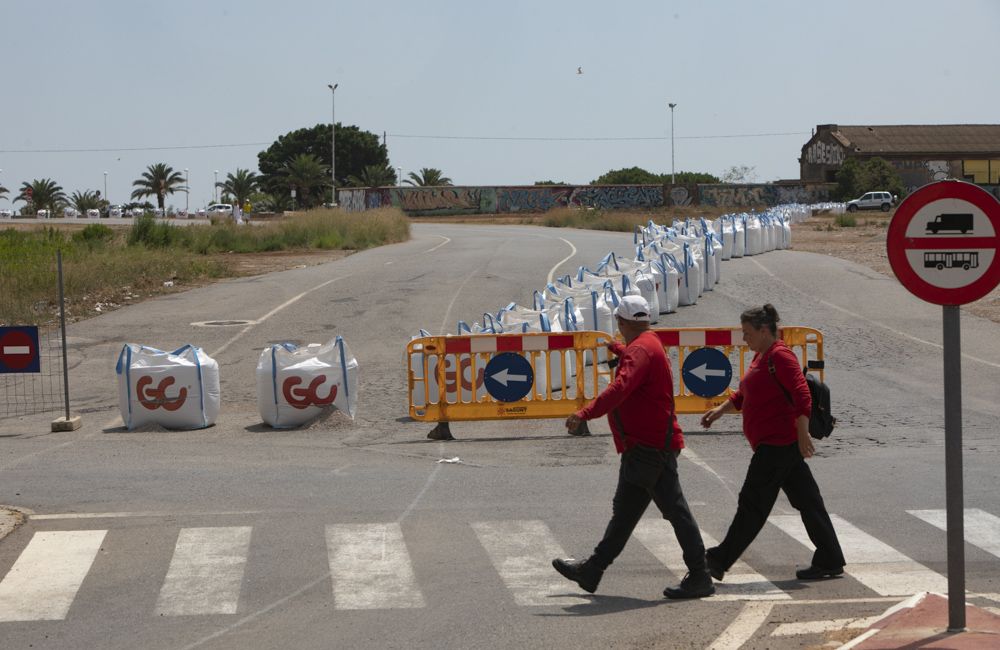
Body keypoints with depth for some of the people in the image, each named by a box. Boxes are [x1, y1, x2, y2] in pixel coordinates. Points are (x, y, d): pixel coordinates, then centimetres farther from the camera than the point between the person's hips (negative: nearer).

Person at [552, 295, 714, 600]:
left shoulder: (640, 350, -16)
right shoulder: (650, 344, 16)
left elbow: (621, 388, -33)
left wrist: (585, 413, -39)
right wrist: (618, 349, 63)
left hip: (650, 447, -11)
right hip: (644, 446, 11)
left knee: (675, 509, -7)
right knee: (624, 511, 16)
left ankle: (699, 578, -4)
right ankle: (592, 570, 25)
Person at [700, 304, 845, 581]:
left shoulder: (780, 356, -13)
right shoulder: (761, 356, 18)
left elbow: (802, 396, -20)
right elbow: (744, 395, 28)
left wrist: (803, 435, -25)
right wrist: (720, 410, 17)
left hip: (777, 444, -10)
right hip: (773, 444, 10)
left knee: (753, 504, -3)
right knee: (807, 501, 9)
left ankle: (720, 560, 2)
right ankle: (830, 561, 11)